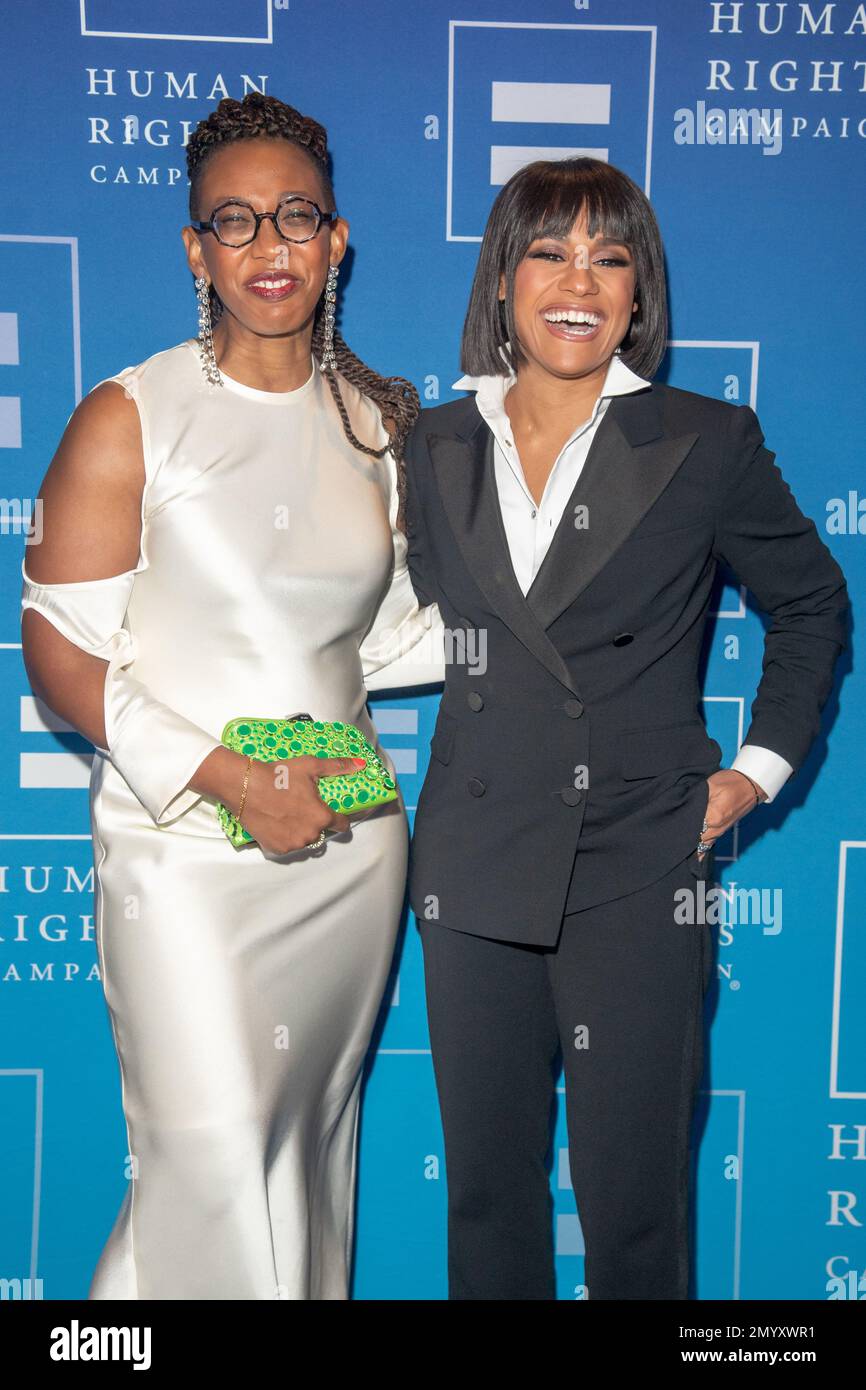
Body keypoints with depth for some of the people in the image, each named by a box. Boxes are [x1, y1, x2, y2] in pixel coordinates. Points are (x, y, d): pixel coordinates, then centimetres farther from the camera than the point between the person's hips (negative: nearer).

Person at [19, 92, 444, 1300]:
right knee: (216, 1168, -5)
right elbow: (60, 655, -9)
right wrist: (229, 779, -18)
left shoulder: (377, 423, 7)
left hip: (350, 843, 5)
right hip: (186, 851, -4)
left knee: (314, 1142, 17)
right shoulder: (131, 419, -6)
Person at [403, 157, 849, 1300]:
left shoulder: (708, 442, -1)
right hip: (474, 869, 3)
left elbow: (811, 602, 10)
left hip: (641, 871, -3)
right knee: (484, 1183, 14)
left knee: (633, 1199, 5)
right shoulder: (437, 446, 7)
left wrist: (761, 767, 4)